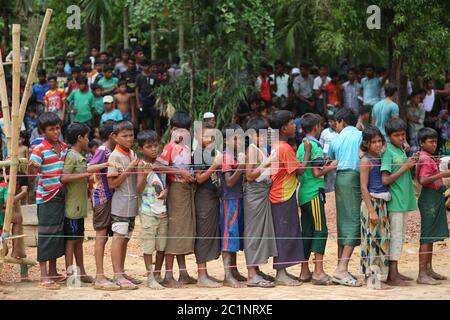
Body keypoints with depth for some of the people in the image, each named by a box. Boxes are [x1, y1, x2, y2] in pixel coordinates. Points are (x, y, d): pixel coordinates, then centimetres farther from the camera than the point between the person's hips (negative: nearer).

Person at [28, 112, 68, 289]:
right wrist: (31, 166, -44)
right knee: (46, 234, -5)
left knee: (59, 233, 12)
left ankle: (53, 271, 23)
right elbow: (32, 170, -23)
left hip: (61, 195, 7)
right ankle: (44, 276, -3)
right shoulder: (40, 149, -12)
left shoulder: (64, 147, 9)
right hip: (46, 197, -7)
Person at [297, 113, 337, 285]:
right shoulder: (315, 146, -12)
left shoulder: (301, 146, 14)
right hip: (314, 192, -8)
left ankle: (305, 271, 12)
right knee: (321, 231, -7)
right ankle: (318, 272, -11)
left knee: (307, 231, 10)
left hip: (303, 193, 8)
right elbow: (317, 173, -17)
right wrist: (331, 167, -1)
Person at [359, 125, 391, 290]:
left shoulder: (380, 158, 11)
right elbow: (364, 187, -13)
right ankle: (372, 279, -4)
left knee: (381, 239, 9)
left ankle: (372, 276, 15)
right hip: (371, 202, -8)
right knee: (372, 239, -6)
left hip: (382, 203, 8)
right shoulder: (366, 161, -10)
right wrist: (371, 210, -17)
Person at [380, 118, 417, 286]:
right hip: (395, 201, -8)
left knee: (400, 237, 12)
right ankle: (392, 277, -6)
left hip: (405, 200, 9)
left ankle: (395, 272, 19)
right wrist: (404, 167, -17)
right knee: (396, 237, -8)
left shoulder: (402, 150, 13)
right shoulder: (388, 152, -12)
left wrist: (411, 164, 6)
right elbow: (385, 180, -18)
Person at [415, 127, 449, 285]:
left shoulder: (430, 158, 15)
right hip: (429, 198, -10)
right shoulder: (425, 159, -15)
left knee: (432, 236, 15)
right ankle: (422, 274, -10)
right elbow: (423, 180, -28)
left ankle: (429, 270, 22)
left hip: (436, 198, 10)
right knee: (427, 237, -9)